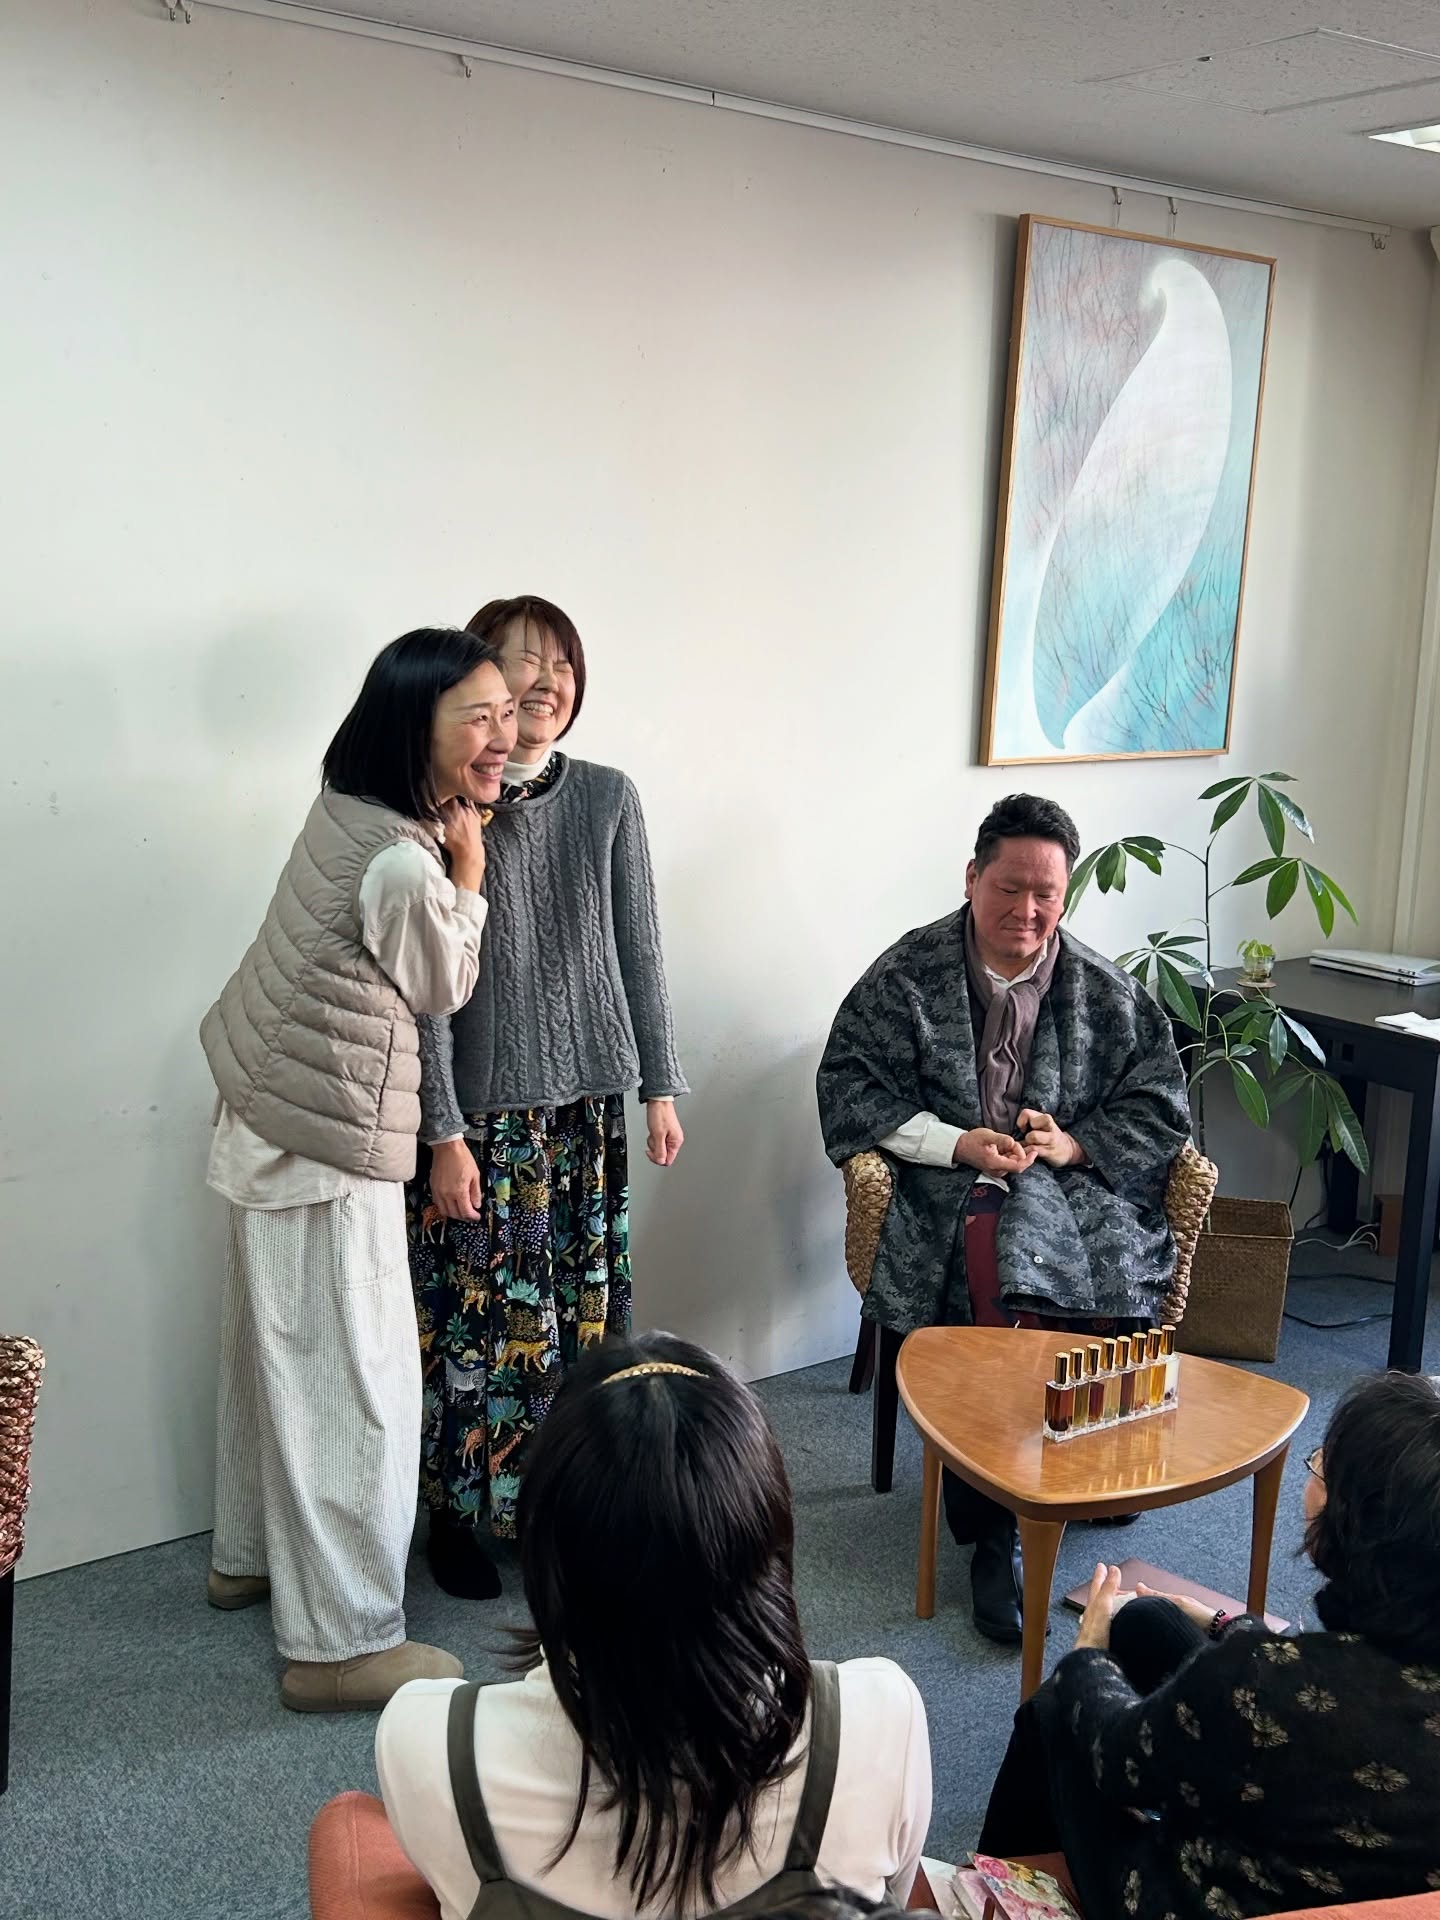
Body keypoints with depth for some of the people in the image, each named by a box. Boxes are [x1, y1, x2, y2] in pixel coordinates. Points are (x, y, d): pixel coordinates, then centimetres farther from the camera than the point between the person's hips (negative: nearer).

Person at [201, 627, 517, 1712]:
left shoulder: (353, 809, 1)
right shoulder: (404, 866, -28)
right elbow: (442, 990, -9)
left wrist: (447, 865, 7)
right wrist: (467, 871, -5)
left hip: (272, 1123, 10)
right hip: (330, 1148, -10)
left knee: (277, 1353, 23)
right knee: (354, 1383, -1)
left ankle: (252, 1556, 41)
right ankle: (342, 1643, 10)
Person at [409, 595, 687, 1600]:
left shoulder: (609, 799, 2)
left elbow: (640, 950, 7)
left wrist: (661, 1085, 5)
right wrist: (444, 1132, -13)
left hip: (586, 1101, 4)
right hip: (480, 1110, -4)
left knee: (581, 1308, 12)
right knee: (477, 1316, 5)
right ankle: (462, 1513, 24)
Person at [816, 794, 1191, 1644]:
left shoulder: (1105, 992, 11)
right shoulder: (907, 976, 4)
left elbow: (1161, 1104, 11)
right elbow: (849, 1089, -1)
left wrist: (1073, 1144, -8)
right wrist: (958, 1144, -13)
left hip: (1072, 1185, 2)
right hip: (946, 1189, -2)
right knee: (993, 1264, -33)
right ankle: (999, 1525, -22)